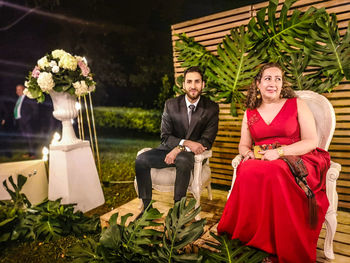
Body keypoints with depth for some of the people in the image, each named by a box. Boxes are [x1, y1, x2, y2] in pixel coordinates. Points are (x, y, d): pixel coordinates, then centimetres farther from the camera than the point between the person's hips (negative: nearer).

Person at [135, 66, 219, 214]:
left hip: (192, 153, -2)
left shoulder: (211, 108, -4)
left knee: (183, 161, -38)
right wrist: (186, 142, -22)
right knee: (141, 160, -21)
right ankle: (147, 207, -8)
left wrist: (180, 148, -20)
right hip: (170, 149, 3)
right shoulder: (171, 105, 0)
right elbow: (165, 136, -2)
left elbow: (207, 141, -8)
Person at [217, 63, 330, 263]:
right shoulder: (250, 113, 15)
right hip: (260, 162, 3)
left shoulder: (297, 104, 5)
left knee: (271, 173, -36)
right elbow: (243, 145, 20)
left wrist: (279, 152, -16)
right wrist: (248, 153, -6)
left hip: (294, 160, -2)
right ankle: (251, 237, -17)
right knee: (248, 172, -33)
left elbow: (311, 141, -2)